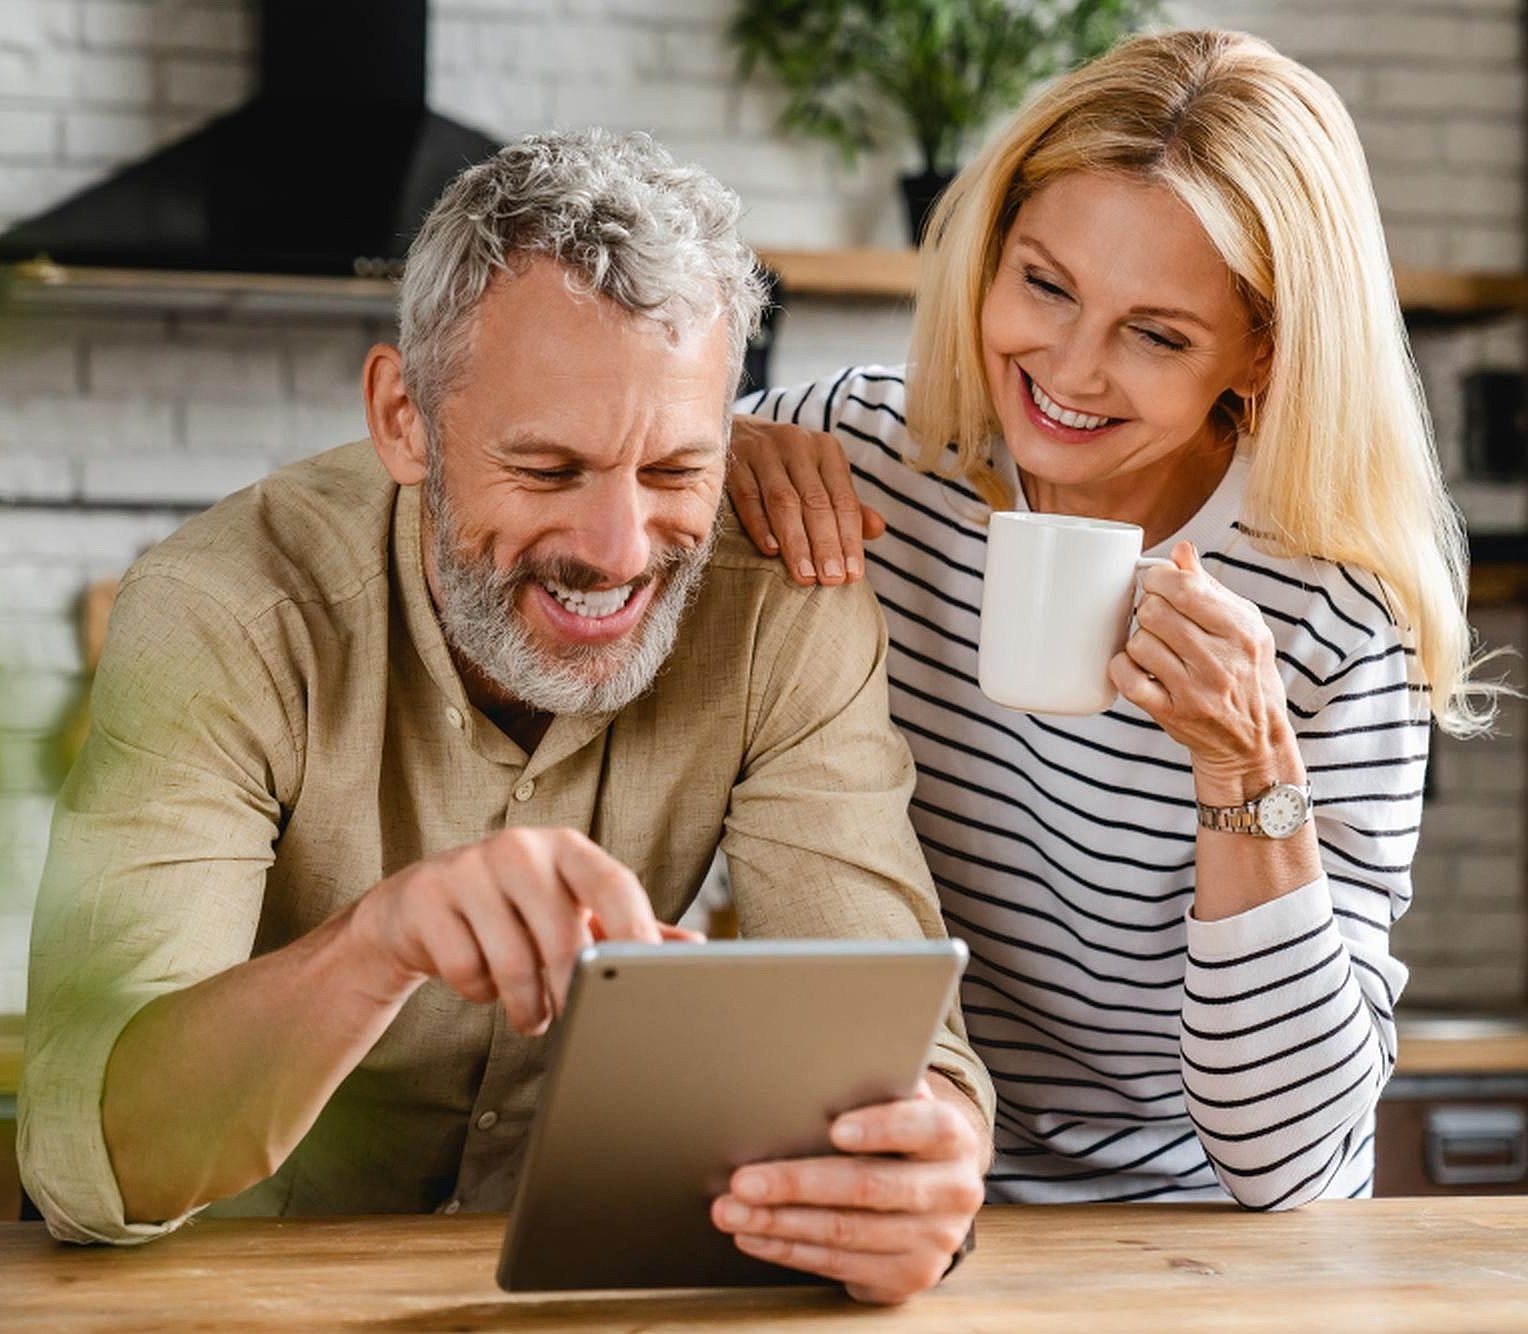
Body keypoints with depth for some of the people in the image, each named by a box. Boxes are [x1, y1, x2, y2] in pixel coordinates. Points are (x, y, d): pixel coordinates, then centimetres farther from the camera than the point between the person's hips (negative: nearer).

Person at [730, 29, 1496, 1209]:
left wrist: (1251, 772, -27)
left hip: (1180, 1255, -1)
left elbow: (1284, 1160, -15)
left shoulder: (1337, 626, -14)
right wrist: (715, 450, -7)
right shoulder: (868, 448, -4)